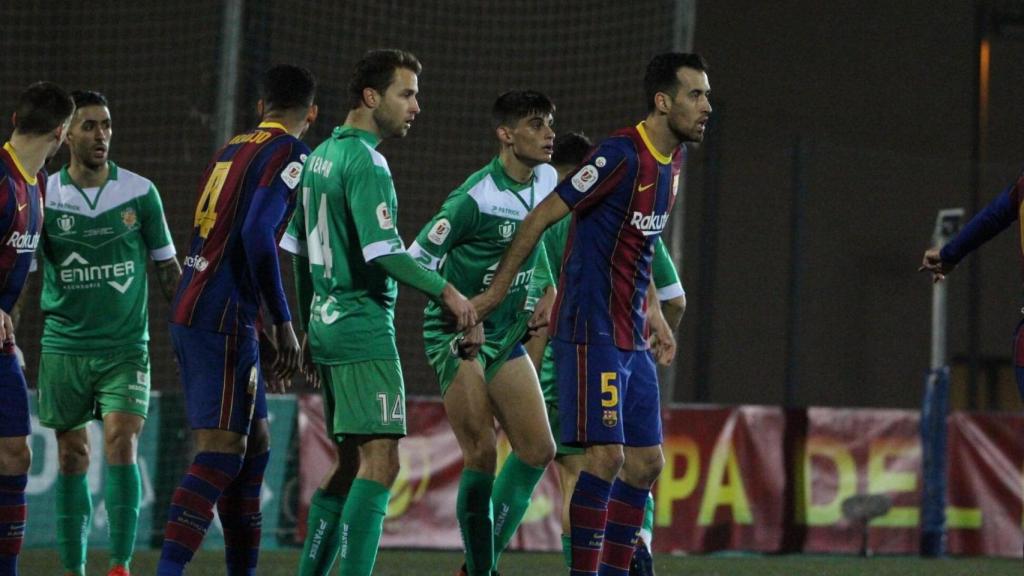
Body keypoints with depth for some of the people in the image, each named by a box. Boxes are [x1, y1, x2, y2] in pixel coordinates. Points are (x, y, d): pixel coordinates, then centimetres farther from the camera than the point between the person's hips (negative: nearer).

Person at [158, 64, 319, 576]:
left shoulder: (231, 149, 17)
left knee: (255, 442, 15)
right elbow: (257, 233, -20)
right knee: (221, 449, -11)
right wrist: (282, 323, -17)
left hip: (190, 309, 8)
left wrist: (262, 313, 29)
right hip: (225, 318, -8)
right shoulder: (290, 153, -7)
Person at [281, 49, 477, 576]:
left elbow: (300, 249, 20)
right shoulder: (365, 162, -14)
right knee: (380, 462, -12)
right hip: (364, 329, -9)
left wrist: (309, 327, 26)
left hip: (328, 326, 9)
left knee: (352, 462, 14)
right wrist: (445, 292, -13)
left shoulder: (321, 156, 14)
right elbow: (384, 253, -21)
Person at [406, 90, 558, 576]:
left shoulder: (547, 181, 2)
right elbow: (417, 260, -17)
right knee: (482, 454, -12)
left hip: (506, 337, 7)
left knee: (538, 449, 1)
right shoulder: (475, 197, -20)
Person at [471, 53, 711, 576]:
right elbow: (542, 217, -13)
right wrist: (496, 292, -9)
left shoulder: (670, 160, 11)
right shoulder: (621, 155, -17)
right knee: (607, 456, -14)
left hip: (631, 338, 9)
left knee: (645, 462, 8)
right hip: (592, 332, -9)